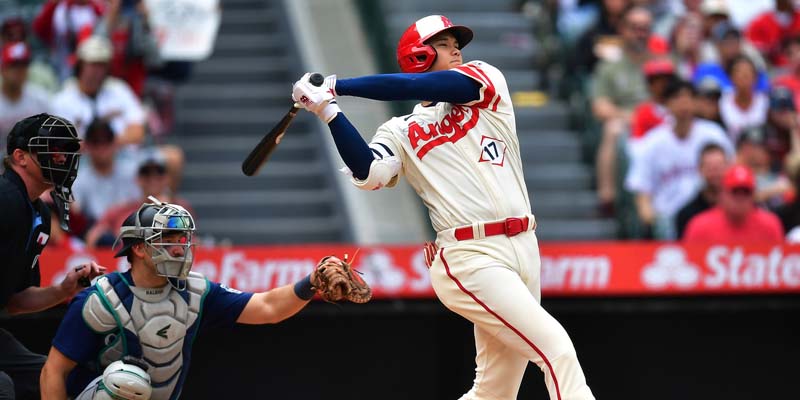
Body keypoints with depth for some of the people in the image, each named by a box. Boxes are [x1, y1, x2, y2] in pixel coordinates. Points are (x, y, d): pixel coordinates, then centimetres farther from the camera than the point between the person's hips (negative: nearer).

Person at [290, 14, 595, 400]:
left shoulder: (486, 81, 12)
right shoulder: (401, 132, 7)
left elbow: (415, 86, -3)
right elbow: (369, 174, -14)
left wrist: (337, 86, -3)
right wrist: (328, 111, -20)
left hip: (523, 248, 4)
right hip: (471, 257, -4)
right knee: (555, 349, -18)